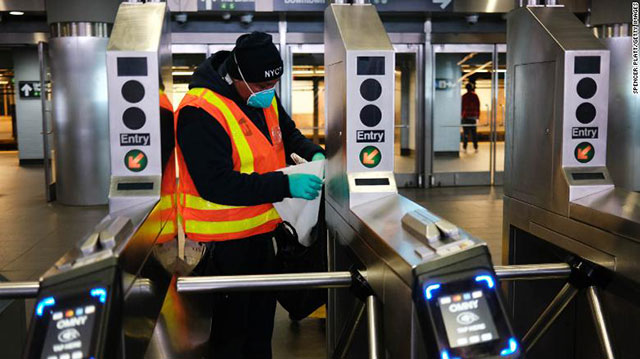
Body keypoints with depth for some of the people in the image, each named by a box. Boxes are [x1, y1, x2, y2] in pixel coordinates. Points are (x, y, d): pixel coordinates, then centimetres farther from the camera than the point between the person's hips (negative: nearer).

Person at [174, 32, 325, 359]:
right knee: (231, 323, 6)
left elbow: (288, 133, 18)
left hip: (262, 229, 8)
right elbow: (216, 185, -30)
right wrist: (285, 185, -33)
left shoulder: (264, 96, 0)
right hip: (223, 239, -8)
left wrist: (313, 154, -4)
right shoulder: (200, 112, -25)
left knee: (262, 318, 23)